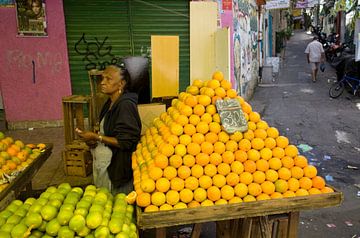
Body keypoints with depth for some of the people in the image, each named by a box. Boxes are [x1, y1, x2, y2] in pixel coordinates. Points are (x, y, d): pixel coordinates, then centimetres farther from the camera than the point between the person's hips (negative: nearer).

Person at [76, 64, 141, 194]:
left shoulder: (126, 105, -20)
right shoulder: (110, 103, 7)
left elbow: (125, 141, -22)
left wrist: (97, 137, -18)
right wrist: (93, 139, 1)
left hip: (118, 168, -8)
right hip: (103, 165, 9)